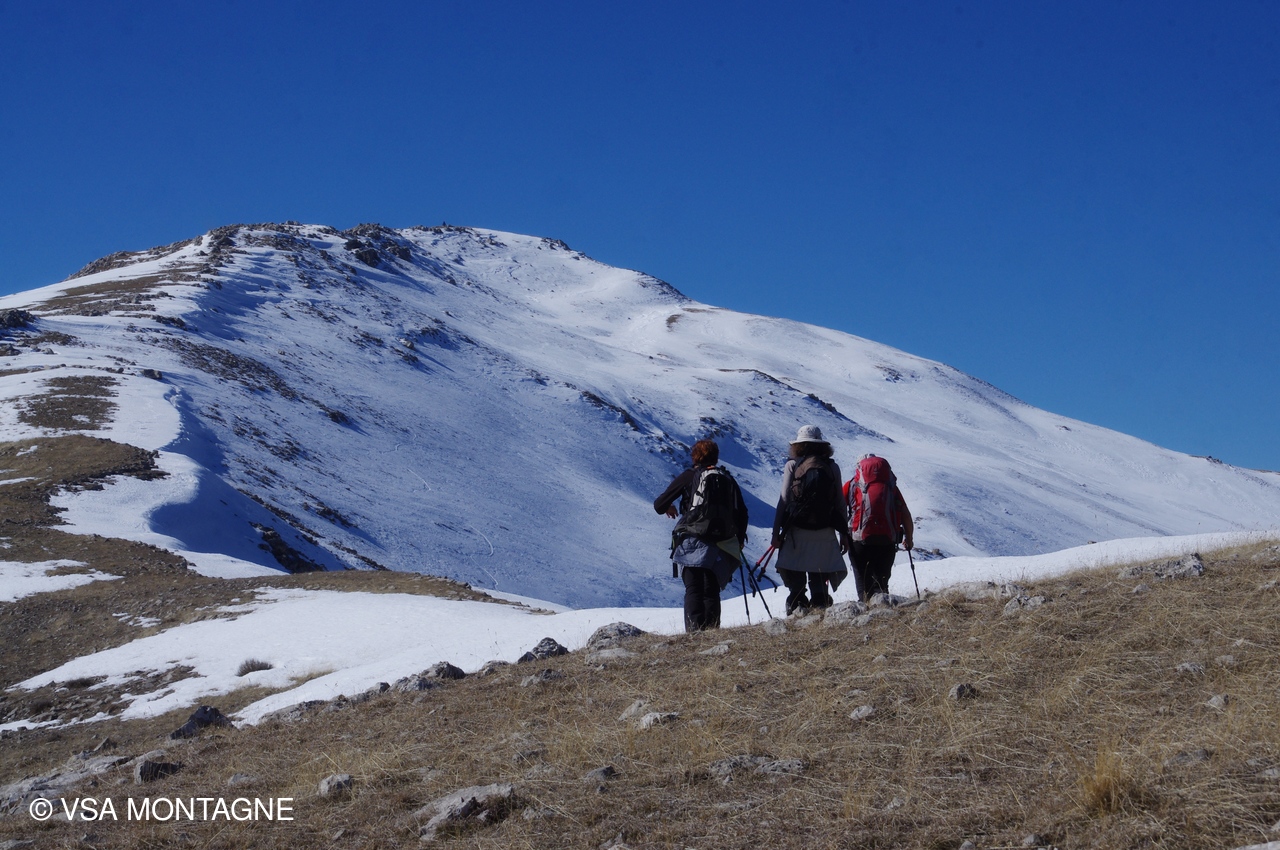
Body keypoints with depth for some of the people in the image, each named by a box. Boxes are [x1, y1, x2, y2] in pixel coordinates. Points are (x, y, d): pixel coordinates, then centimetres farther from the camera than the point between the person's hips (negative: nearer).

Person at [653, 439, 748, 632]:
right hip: (721, 546, 3)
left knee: (693, 590, -4)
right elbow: (742, 513, 13)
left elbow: (659, 505, 5)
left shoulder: (689, 476, 4)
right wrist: (740, 540, 28)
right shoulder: (728, 479, 14)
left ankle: (694, 632, -18)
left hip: (693, 542, -3)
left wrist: (667, 508, 29)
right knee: (711, 591, 10)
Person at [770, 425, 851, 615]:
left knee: (794, 580, 2)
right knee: (819, 580, 6)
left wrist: (776, 533, 2)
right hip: (826, 532, 2)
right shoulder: (832, 467, 8)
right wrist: (844, 533, 13)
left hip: (797, 530, -2)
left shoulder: (792, 466, 3)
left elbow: (784, 501, -1)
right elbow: (840, 503, 7)